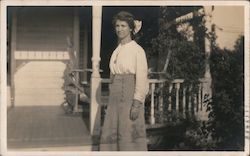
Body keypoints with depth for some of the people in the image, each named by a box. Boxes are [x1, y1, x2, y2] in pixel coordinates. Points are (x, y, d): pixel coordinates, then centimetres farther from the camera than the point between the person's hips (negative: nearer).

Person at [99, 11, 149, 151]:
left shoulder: (137, 50, -6)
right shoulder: (117, 51, 15)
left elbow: (142, 78, -12)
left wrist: (137, 104, -19)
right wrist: (112, 101, 16)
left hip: (131, 96, -7)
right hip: (116, 97, 7)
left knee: (130, 133, -5)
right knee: (111, 134, 6)